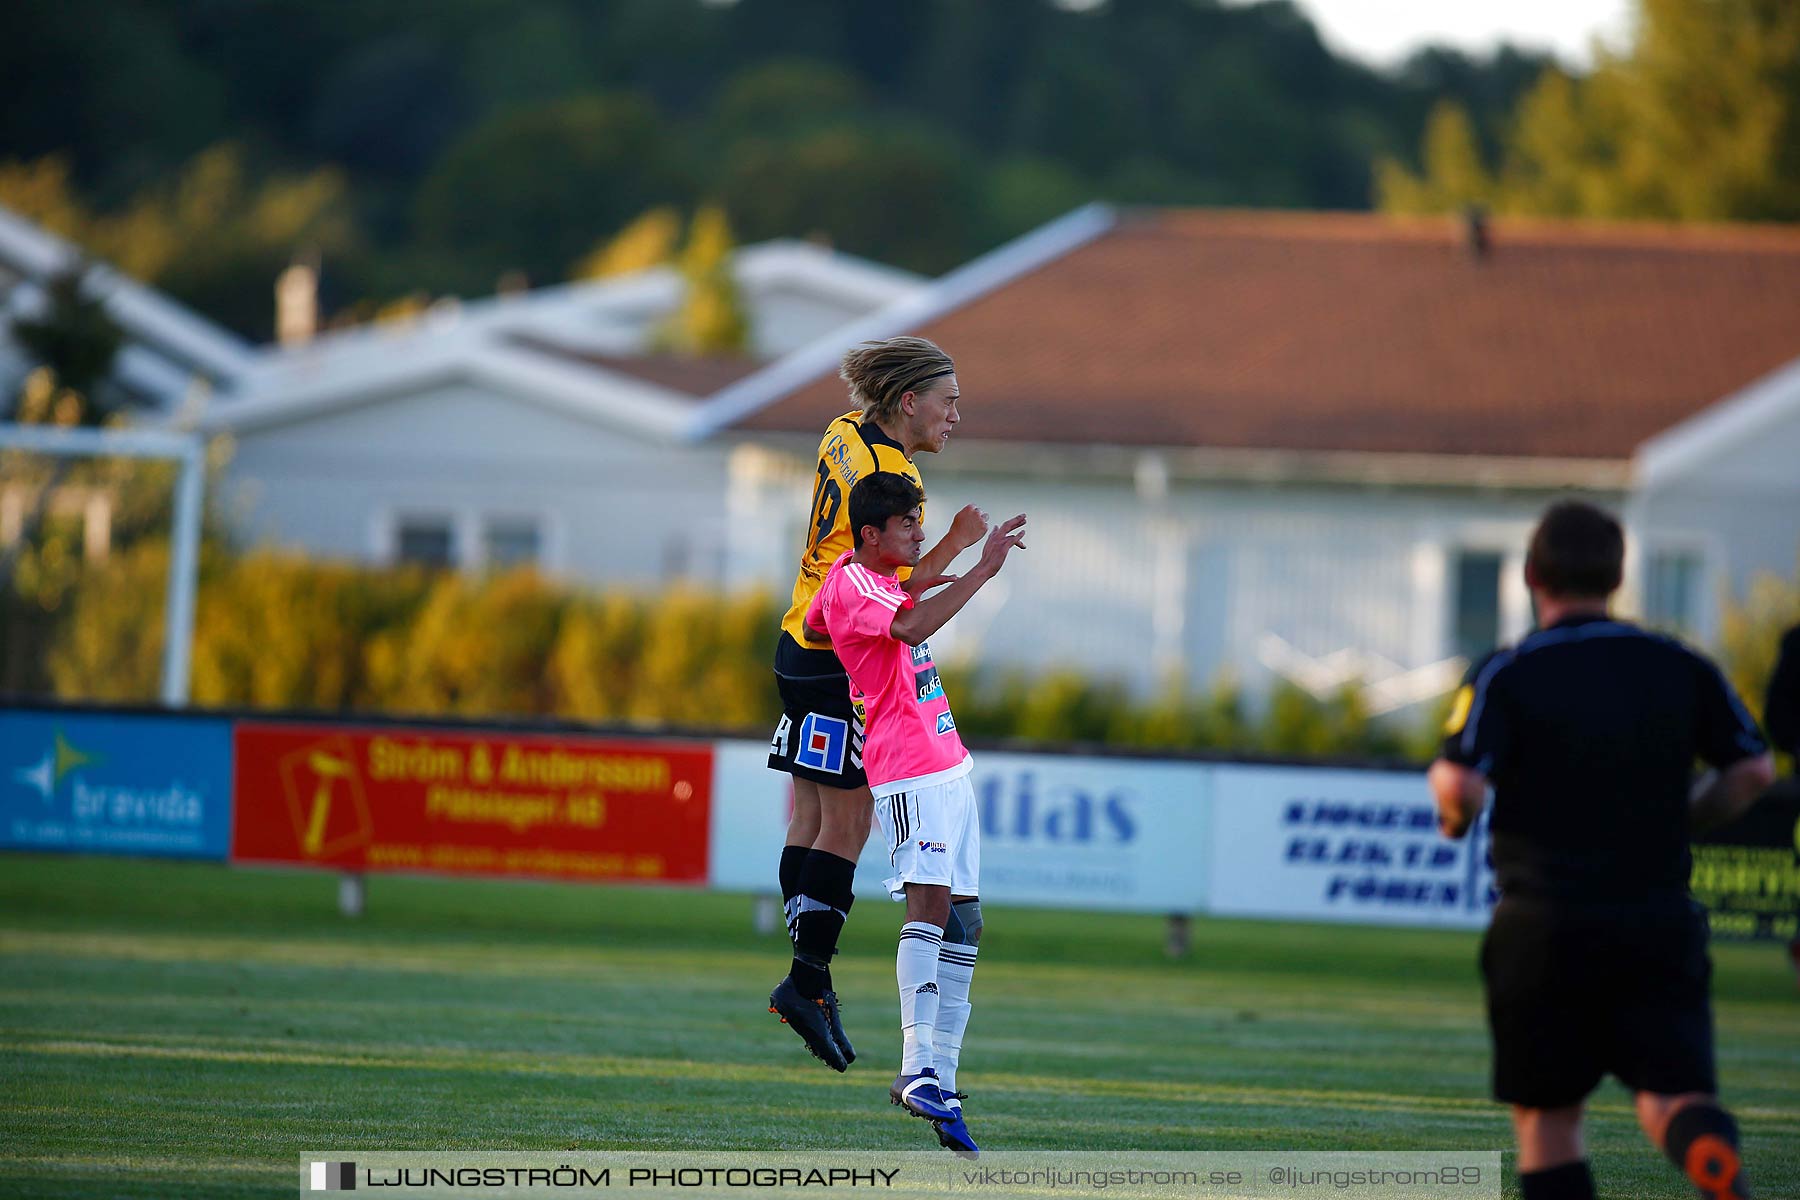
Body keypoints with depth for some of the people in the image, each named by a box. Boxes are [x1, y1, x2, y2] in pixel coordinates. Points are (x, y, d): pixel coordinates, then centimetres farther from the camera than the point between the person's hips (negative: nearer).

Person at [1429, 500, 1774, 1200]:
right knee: (1672, 1095, -3)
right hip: (1661, 920, 2)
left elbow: (1461, 786, -18)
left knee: (1546, 1114, 12)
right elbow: (1753, 769, 5)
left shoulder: (1506, 677, -6)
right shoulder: (1682, 669, 5)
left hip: (1544, 927, -2)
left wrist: (1452, 809, 5)